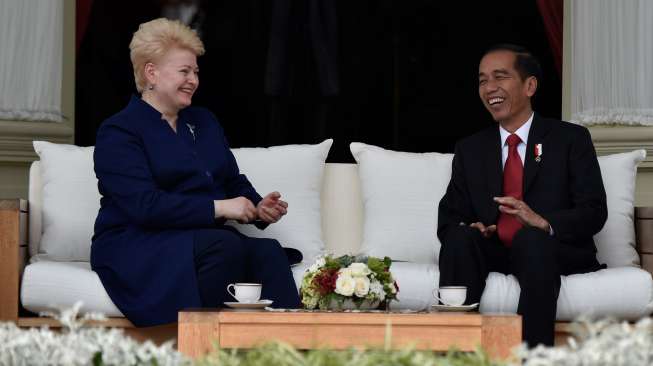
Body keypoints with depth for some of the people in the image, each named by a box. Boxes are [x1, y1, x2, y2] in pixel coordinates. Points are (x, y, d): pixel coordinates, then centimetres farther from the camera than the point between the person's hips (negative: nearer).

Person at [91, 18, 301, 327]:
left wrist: (259, 207, -1)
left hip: (206, 238, 6)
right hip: (136, 248, -6)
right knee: (227, 246, -35)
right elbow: (144, 206, -15)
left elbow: (234, 182, 23)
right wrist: (217, 208, -19)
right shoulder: (119, 132, -2)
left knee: (269, 251, -27)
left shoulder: (204, 122, 22)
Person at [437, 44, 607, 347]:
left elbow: (594, 213, -3)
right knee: (459, 239, -28)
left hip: (554, 250, -3)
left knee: (532, 239, -36)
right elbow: (449, 216, 12)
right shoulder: (469, 150, 18)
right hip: (493, 251, 3)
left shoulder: (572, 139, 7)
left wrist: (544, 224, -24)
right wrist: (465, 229, -14)